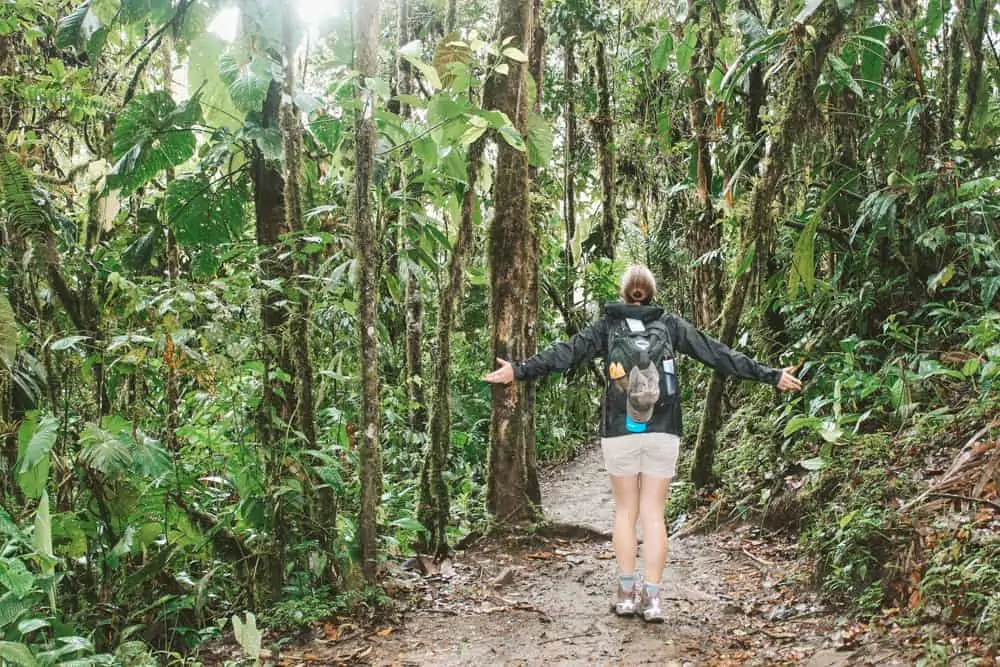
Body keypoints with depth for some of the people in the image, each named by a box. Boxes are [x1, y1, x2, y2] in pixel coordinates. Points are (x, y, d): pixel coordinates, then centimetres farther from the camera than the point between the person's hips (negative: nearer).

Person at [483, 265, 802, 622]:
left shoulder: (607, 326, 4)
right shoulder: (670, 325, 5)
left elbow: (566, 353, -3)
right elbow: (717, 354, 5)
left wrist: (519, 370, 0)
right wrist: (771, 375, 10)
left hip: (620, 432, 0)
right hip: (663, 433, 0)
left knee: (625, 510, 11)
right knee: (654, 513, 4)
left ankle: (626, 593, 10)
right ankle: (651, 597, 1)